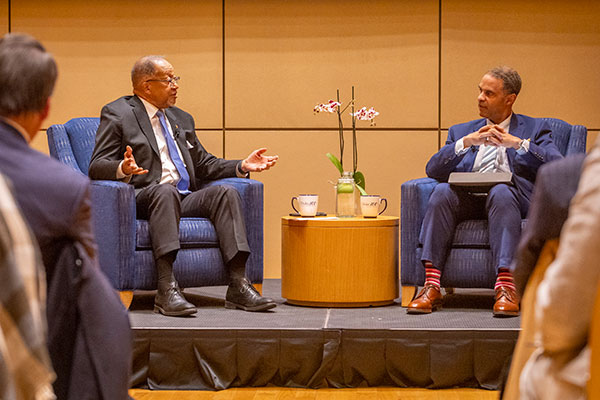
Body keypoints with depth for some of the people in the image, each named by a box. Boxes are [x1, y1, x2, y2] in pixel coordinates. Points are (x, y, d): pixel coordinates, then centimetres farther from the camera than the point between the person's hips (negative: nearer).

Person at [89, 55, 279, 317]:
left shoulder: (182, 119, 26)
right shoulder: (117, 114, 4)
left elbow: (203, 164, 27)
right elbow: (97, 167, -5)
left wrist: (243, 166, 10)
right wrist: (123, 168, -28)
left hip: (184, 199, 6)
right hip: (140, 198, -6)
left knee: (225, 192, -21)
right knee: (165, 191, -38)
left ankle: (238, 285, -31)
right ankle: (166, 288, -46)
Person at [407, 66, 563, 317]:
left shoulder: (534, 129, 19)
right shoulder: (461, 131, 26)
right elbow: (433, 170, 9)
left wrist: (517, 143, -9)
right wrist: (467, 142, -5)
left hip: (511, 194, -3)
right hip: (467, 198, 3)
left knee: (501, 192, -37)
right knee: (442, 191, -29)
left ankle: (506, 288, -46)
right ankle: (431, 287, -37)